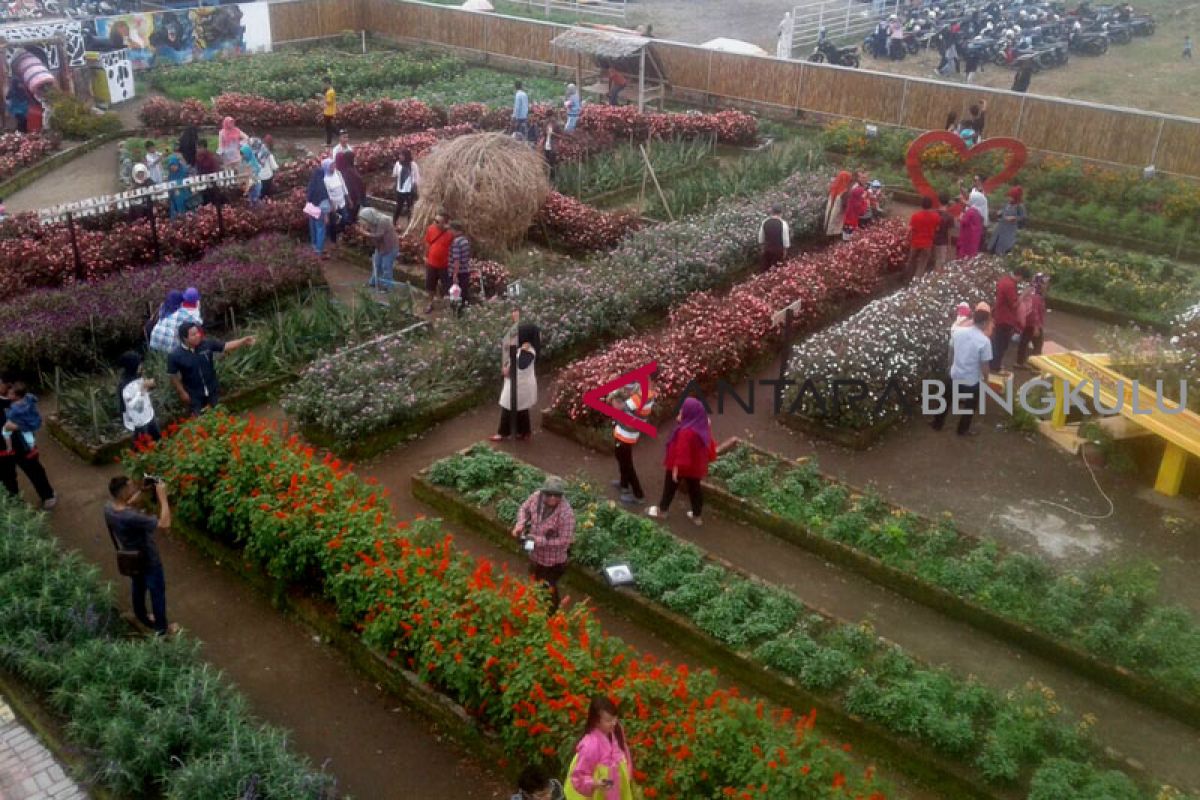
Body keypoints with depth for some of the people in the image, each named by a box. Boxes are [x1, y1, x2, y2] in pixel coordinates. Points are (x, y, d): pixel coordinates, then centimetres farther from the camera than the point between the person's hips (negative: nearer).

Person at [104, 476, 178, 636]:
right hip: (148, 562, -7)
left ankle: (142, 618, 55)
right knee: (157, 593, 17)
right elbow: (165, 524, -41)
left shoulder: (109, 507, -18)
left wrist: (141, 490, -8)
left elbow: (125, 504, 7)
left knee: (138, 588, 31)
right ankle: (162, 628, 37)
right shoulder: (131, 517, -43)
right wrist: (162, 496, -36)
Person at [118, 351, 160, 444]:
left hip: (149, 416, 8)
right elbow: (132, 404, -30)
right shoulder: (125, 385, -26)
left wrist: (148, 387, -8)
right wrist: (143, 389, -31)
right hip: (138, 422, -8)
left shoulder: (138, 378, -1)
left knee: (158, 439, 21)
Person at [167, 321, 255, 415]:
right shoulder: (175, 356, -20)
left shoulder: (207, 344, -16)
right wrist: (182, 393, -7)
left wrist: (243, 341, -24)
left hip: (213, 389, 3)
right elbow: (174, 377, -10)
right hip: (194, 395, -3)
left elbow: (226, 346, -10)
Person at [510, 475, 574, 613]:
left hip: (553, 560, -7)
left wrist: (540, 541, -32)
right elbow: (524, 508, 1)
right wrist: (520, 524, -17)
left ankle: (551, 614, 44)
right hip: (535, 554, 7)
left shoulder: (566, 513, -36)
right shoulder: (536, 496, -19)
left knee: (548, 589, 16)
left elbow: (565, 540, -30)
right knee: (535, 580, 32)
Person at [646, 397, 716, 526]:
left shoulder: (686, 431, -33)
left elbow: (682, 452, -29)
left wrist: (676, 467, -21)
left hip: (681, 466, -7)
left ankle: (662, 510, 33)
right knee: (694, 488, 19)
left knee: (670, 487, 15)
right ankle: (697, 515, 29)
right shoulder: (703, 427, -5)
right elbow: (709, 447, 5)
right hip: (696, 465, 7)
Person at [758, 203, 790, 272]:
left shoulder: (764, 222, -7)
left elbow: (761, 238, 2)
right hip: (779, 249, -3)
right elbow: (785, 238, -13)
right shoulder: (783, 223, -18)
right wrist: (785, 250, -1)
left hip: (767, 248, 3)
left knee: (765, 267, 17)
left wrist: (762, 247, 16)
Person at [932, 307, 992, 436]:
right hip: (972, 380, -4)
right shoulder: (984, 341, -22)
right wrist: (986, 379, 0)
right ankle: (963, 430, 32)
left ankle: (938, 424, 36)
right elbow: (984, 365, -17)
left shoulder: (958, 331, -8)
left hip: (955, 375, 4)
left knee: (947, 400, 24)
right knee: (970, 405, 20)